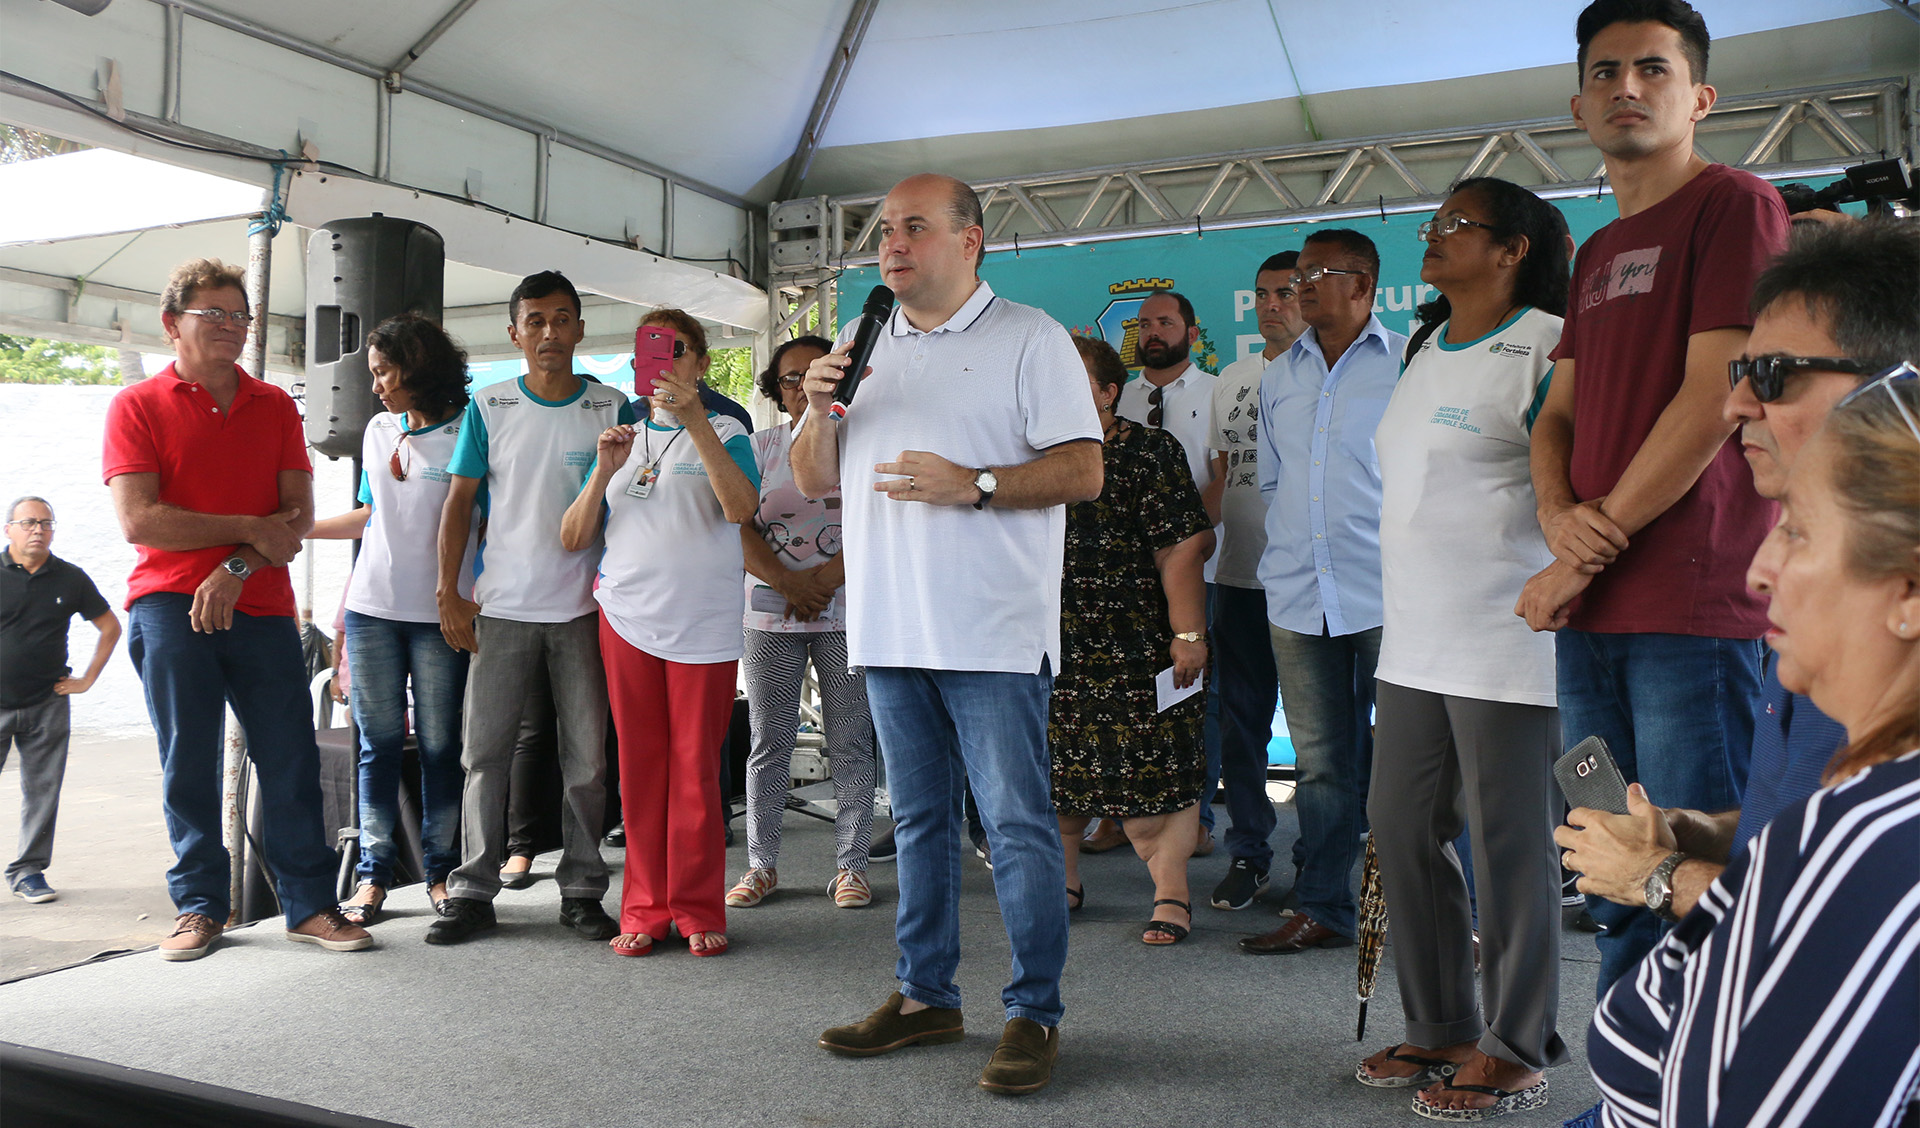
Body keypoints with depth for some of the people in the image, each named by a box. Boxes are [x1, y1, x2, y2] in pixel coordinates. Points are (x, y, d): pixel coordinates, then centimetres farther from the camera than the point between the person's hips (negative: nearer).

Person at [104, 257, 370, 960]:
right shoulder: (138, 406, 5)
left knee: (291, 757, 0)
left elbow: (298, 514, 5)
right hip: (170, 607, -2)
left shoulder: (275, 407, 14)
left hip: (261, 606, 2)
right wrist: (251, 530, -8)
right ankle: (199, 907, 16)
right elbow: (139, 520, -8)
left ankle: (310, 905, 8)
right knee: (188, 764, 3)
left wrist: (236, 569, -10)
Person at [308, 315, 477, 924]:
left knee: (440, 745, 2)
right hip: (374, 608, 5)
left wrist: (468, 602, -13)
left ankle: (440, 871, 13)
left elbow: (486, 525, -6)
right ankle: (372, 875, 12)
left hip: (440, 615, -4)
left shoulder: (466, 432, -4)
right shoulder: (379, 430, 14)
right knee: (378, 742, 5)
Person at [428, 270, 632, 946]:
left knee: (587, 757, 4)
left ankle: (582, 891, 14)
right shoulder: (489, 407, 5)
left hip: (583, 608, 0)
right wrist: (449, 592, 0)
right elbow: (459, 502, 7)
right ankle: (473, 891, 11)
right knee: (485, 751, 1)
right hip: (501, 607, 0)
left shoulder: (611, 408, 5)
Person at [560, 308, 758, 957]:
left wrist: (694, 419, -23)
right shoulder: (621, 437, 17)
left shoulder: (723, 433, 5)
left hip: (704, 623, -3)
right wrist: (604, 471, -4)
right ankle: (645, 911, 14)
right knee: (640, 769, 5)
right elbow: (573, 539, 11)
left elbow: (741, 507, -17)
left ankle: (698, 910, 11)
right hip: (626, 617, 3)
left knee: (696, 769, 0)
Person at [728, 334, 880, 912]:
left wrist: (829, 577, -15)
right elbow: (740, 527, 2)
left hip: (846, 611, -1)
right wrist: (789, 583, -13)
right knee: (768, 744, 4)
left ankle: (850, 865, 9)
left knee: (850, 745, 0)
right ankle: (761, 864, 14)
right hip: (771, 613, 2)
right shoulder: (762, 446, 11)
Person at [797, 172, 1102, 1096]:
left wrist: (973, 484, -19)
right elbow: (813, 482, 18)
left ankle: (1034, 1013, 7)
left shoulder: (1029, 337, 0)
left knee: (1018, 824, -3)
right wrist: (817, 410, -1)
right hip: (888, 630, 6)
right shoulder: (868, 350, 18)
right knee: (919, 821, 14)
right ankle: (924, 996, 24)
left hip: (991, 633, -6)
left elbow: (1082, 470, -8)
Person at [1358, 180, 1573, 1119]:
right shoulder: (1424, 349, 16)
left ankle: (1516, 1050, 17)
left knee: (1511, 846, 2)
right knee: (1402, 831, 12)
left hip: (1506, 644, -8)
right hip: (1412, 642, 8)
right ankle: (1439, 1026, 27)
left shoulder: (1548, 346, -8)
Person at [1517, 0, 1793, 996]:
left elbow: (1716, 397, -11)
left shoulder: (1734, 203, -2)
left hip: (1693, 607, -7)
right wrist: (1558, 515, -4)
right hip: (1591, 612, 8)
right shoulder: (1596, 252, 22)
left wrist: (1591, 552, -9)